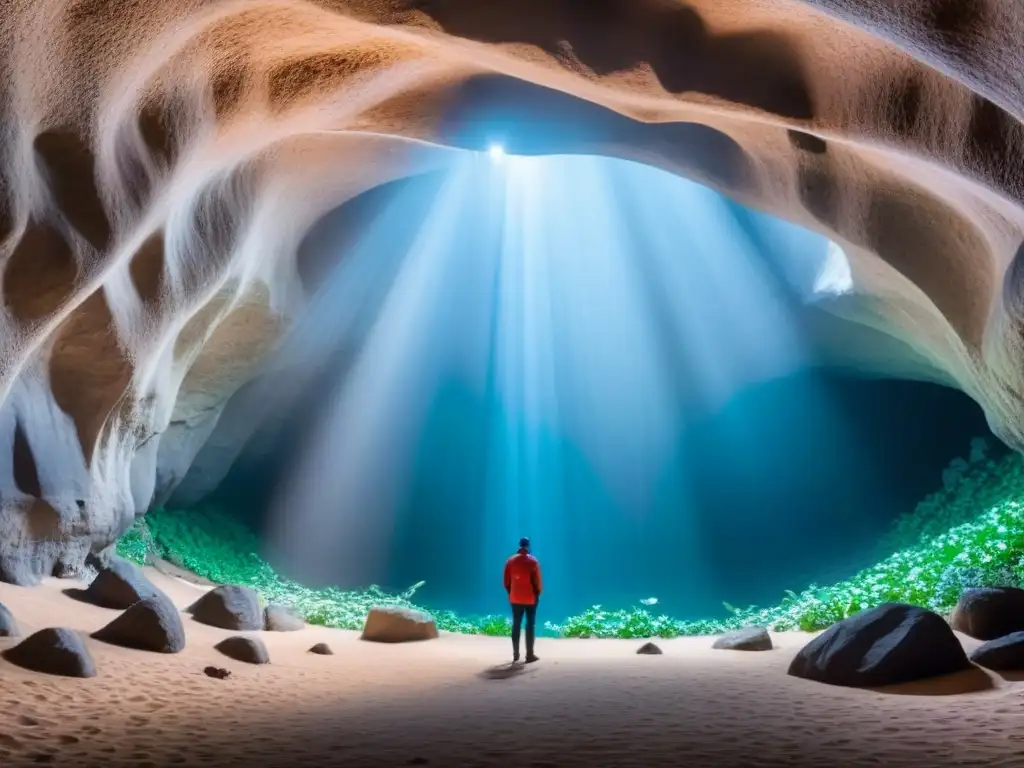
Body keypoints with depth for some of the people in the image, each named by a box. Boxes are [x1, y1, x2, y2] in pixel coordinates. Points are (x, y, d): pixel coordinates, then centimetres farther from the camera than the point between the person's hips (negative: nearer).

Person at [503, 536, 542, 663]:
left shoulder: (510, 561, 2)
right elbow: (537, 581, -10)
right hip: (530, 598, -3)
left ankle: (515, 654, 11)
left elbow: (506, 581, 3)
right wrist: (537, 593, 3)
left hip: (515, 598, 3)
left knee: (516, 625, 9)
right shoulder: (533, 561, -9)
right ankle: (530, 655, 0)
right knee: (530, 625, 2)